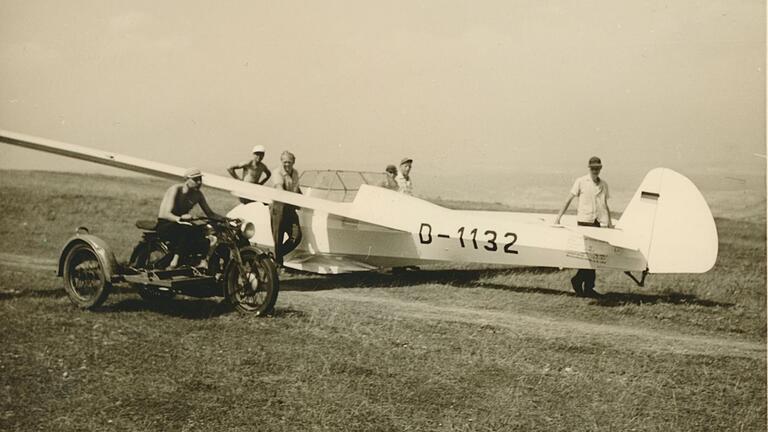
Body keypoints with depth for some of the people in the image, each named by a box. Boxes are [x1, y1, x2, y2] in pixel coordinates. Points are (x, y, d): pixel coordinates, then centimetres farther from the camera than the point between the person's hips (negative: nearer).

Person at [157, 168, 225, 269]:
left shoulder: (198, 194, 1)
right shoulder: (176, 189, -18)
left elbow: (210, 213, 6)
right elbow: (166, 214, -29)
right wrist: (180, 218, -50)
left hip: (182, 224, 6)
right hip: (164, 224, -6)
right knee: (185, 229, -37)